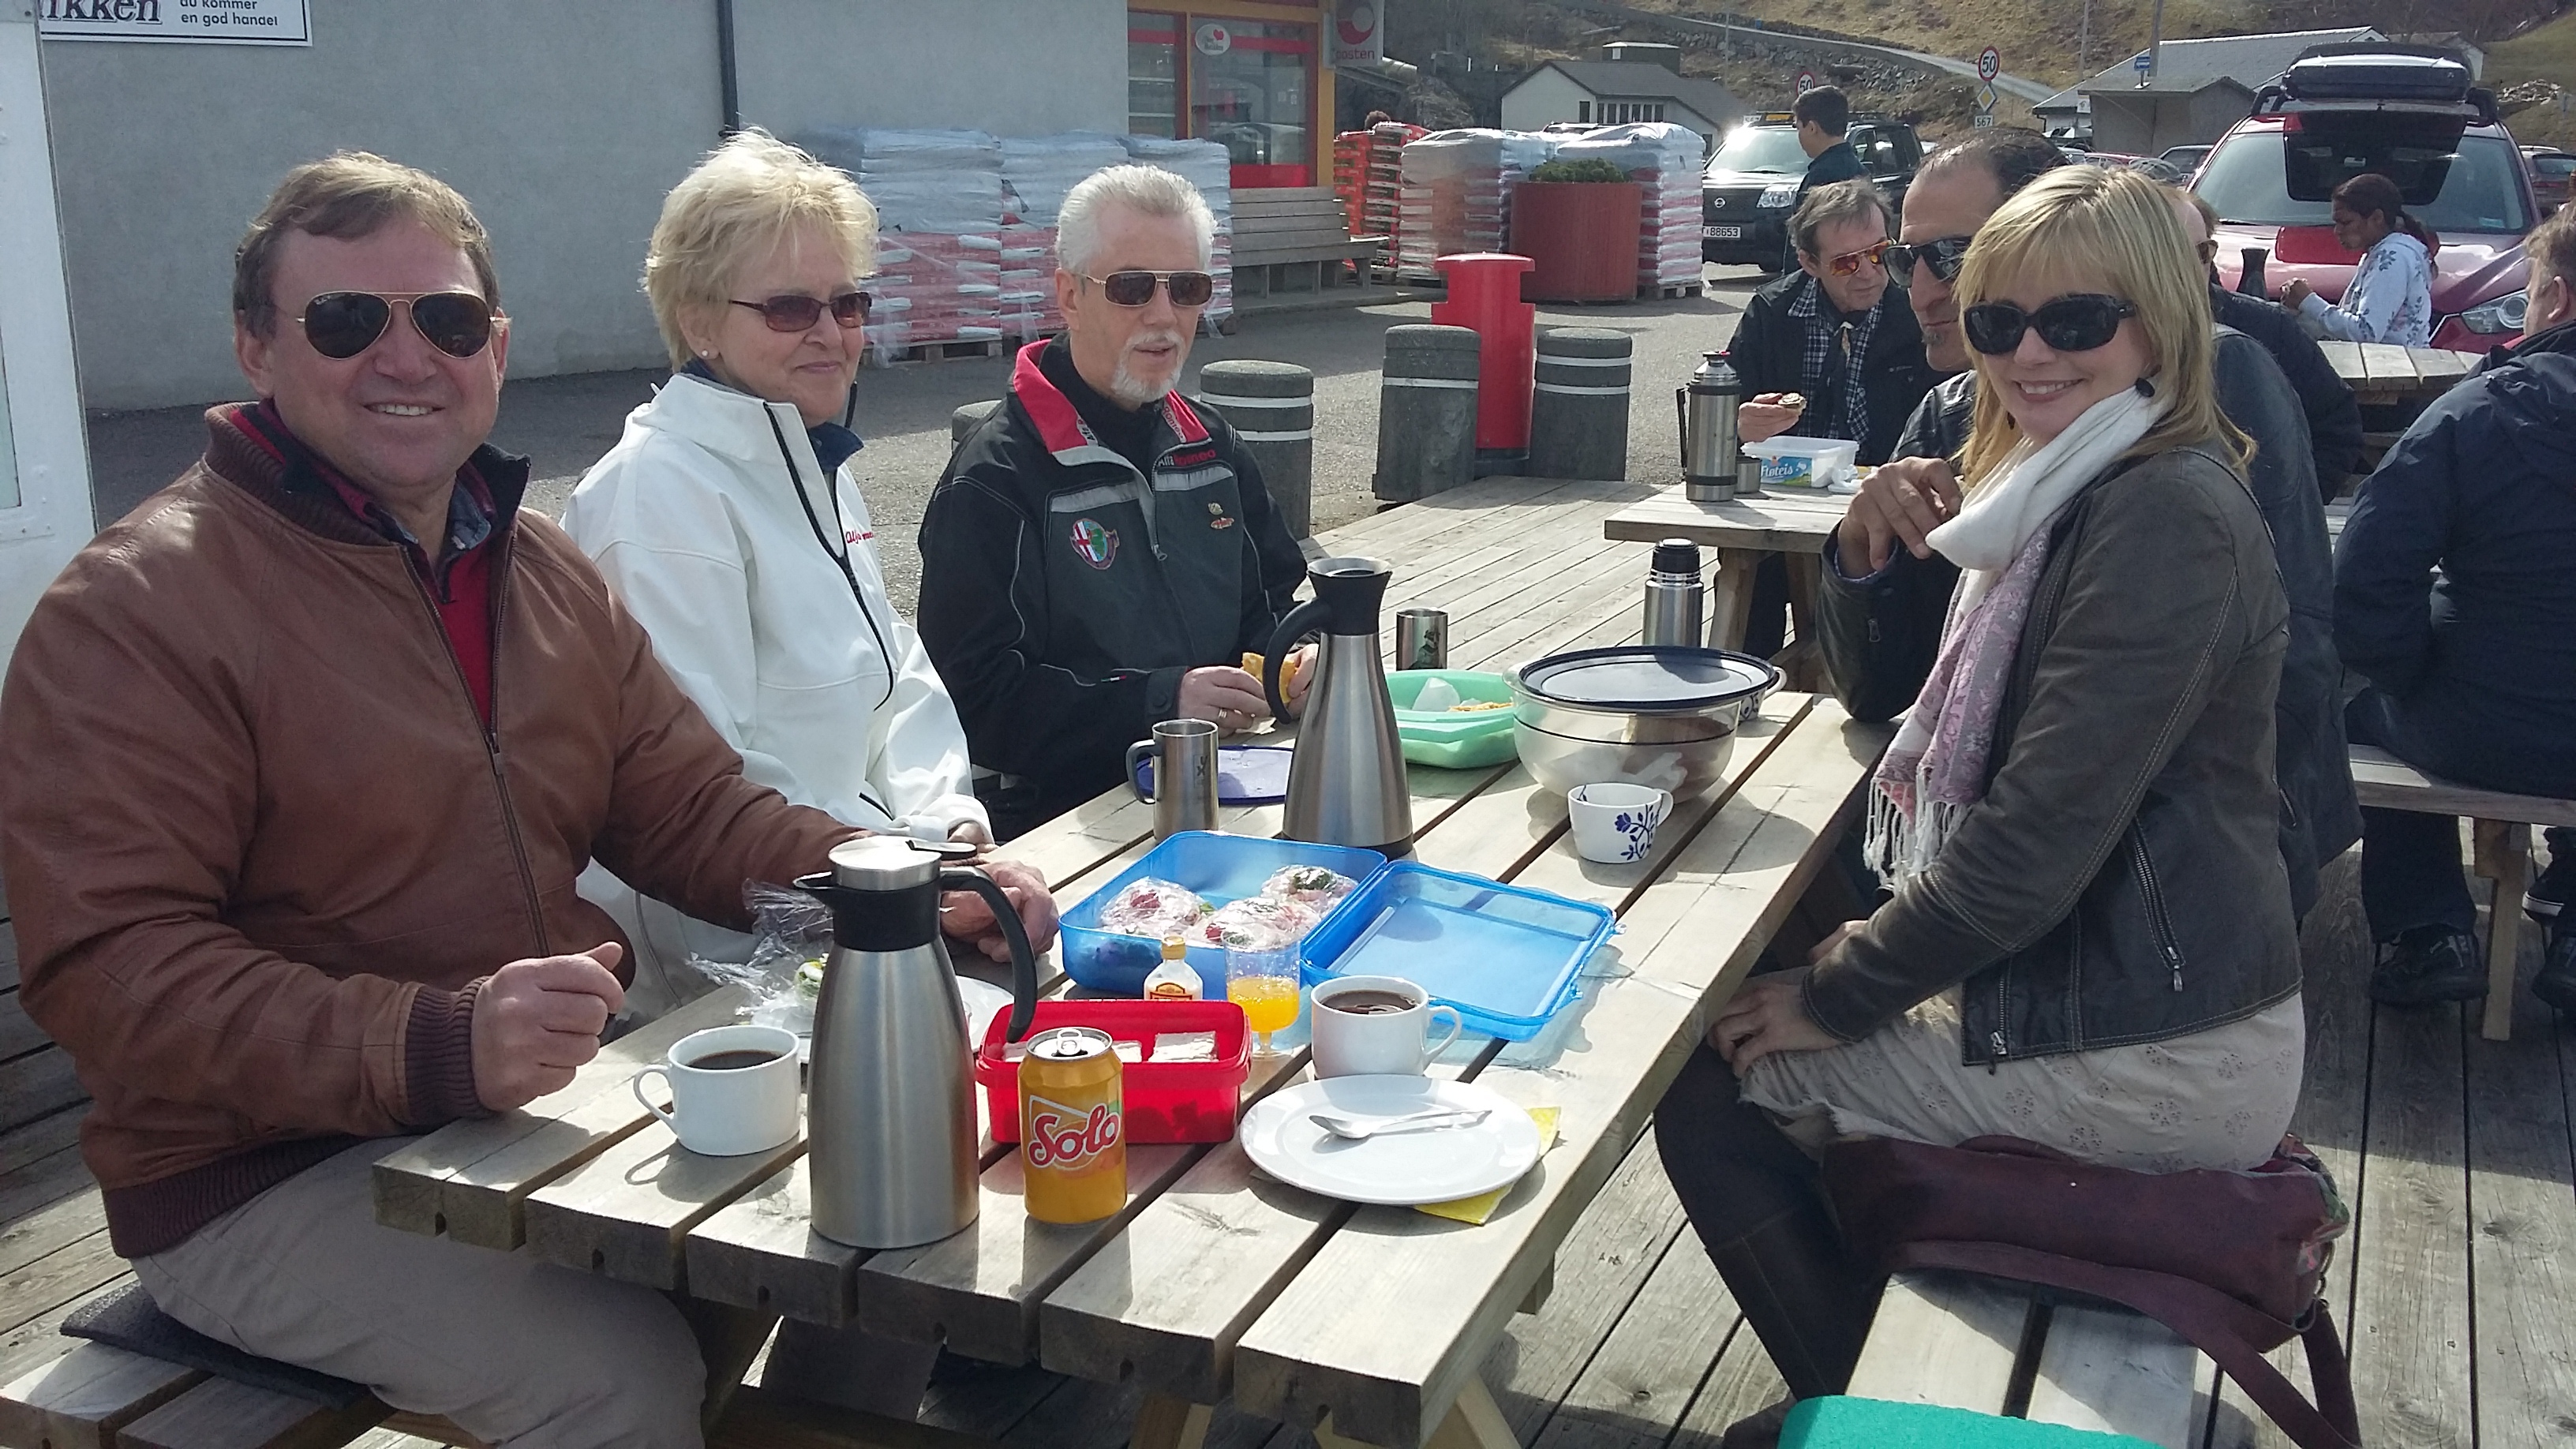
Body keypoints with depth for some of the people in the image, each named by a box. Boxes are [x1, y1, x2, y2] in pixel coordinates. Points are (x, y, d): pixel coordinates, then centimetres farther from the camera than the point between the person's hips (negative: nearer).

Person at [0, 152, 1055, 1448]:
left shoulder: (542, 567, 9)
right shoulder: (133, 610, -13)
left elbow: (695, 809, 8)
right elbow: (109, 966, -20)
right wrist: (432, 1044, -35)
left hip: (552, 1097, 7)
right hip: (268, 1178, -6)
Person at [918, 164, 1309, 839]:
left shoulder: (1212, 446, 16)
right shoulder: (993, 479, -7)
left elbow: (1270, 599, 27)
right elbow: (975, 697, -15)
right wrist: (1159, 701, -23)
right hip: (1055, 823, -7)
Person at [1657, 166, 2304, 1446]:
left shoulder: (2165, 518, -21)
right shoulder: (2073, 493, 10)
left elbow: (2041, 834, -24)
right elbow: (1899, 698, 18)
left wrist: (1839, 993, -15)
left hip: (2154, 1054, -10)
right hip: (2090, 983, 10)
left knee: (1710, 1086, -1)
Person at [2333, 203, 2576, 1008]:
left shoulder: (2482, 412, -17)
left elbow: (2364, 588, -20)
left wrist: (2407, 672, -2)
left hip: (2488, 740, -4)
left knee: (2372, 699, 27)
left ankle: (2427, 932, 20)